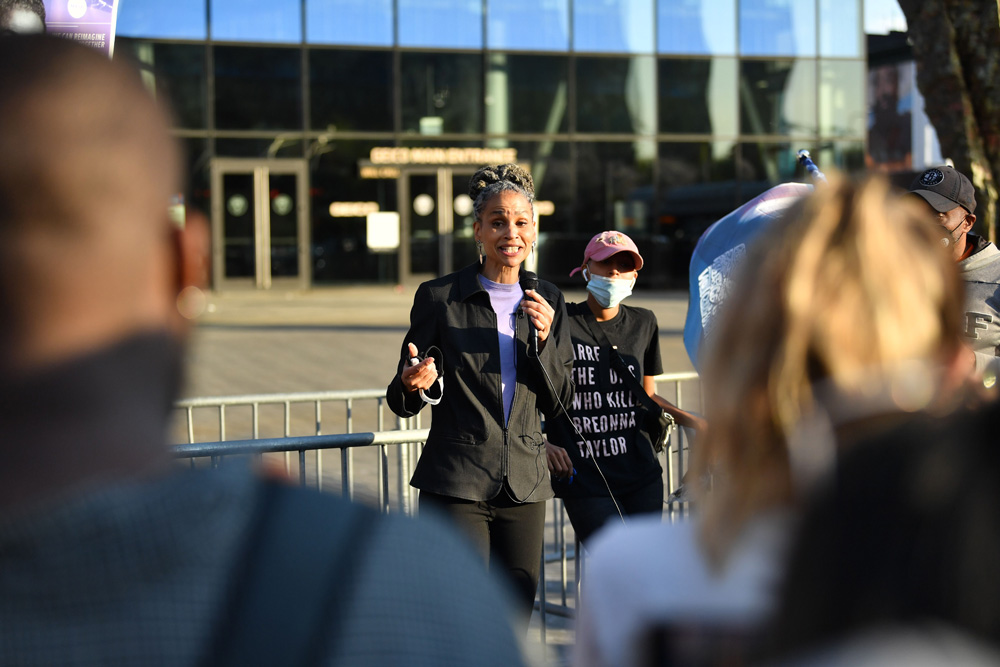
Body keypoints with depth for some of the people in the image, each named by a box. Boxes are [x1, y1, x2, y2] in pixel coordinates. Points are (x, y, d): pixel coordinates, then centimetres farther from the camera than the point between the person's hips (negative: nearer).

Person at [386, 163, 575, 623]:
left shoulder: (547, 300, 9)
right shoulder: (438, 298, -3)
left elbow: (558, 403, 10)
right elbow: (401, 402, 1)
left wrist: (544, 339, -6)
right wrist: (414, 385, -22)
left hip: (524, 484, 4)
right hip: (456, 485, -4)